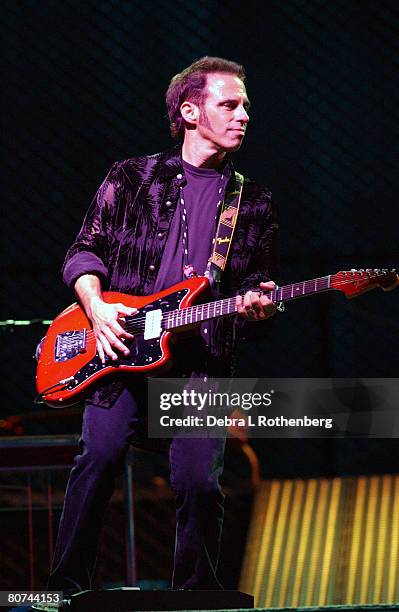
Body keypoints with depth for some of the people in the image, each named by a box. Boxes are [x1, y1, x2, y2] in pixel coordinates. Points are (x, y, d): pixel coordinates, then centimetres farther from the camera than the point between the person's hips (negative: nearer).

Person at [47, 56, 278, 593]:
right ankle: (66, 589, -8)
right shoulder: (131, 179, 11)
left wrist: (257, 306, -5)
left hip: (202, 362, 1)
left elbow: (257, 287, 18)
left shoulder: (252, 203, 16)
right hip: (120, 347, -1)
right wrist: (97, 308, -6)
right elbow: (84, 252, 12)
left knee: (199, 481, -12)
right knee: (101, 454, -18)